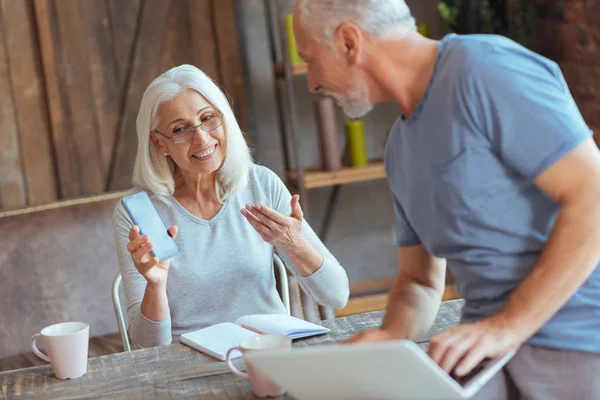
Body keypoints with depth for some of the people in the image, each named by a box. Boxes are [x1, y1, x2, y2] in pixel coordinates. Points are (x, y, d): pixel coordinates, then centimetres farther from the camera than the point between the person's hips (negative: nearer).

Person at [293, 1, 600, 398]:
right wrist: (390, 336, -2)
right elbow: (420, 280, 20)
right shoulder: (401, 146, 15)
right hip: (495, 342, 6)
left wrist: (508, 326, -19)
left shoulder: (487, 70, -10)